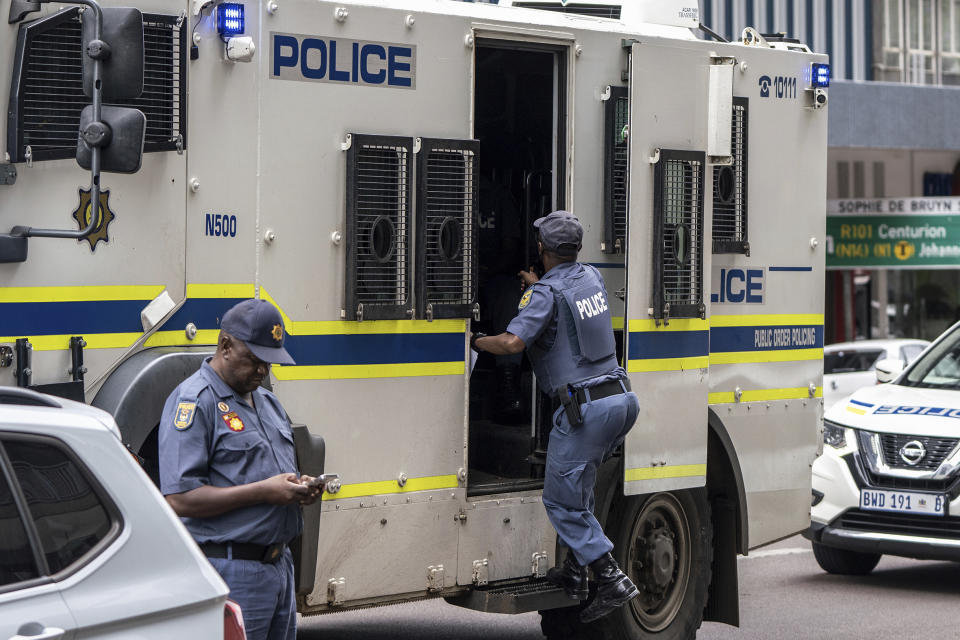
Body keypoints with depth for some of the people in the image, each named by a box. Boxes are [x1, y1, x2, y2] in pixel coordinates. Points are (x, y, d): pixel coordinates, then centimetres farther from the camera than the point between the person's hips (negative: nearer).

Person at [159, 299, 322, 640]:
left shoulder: (267, 401, 17)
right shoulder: (194, 401, -11)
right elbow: (180, 499, -19)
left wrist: (299, 487, 2)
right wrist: (263, 492, -21)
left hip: (279, 564, 8)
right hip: (231, 572, -8)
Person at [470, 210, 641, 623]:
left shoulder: (546, 293, -10)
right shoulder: (592, 277, 13)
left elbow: (513, 342, -24)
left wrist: (478, 341, -5)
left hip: (584, 407, -8)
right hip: (621, 399, 8)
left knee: (561, 499, 0)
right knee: (578, 487, 23)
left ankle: (612, 580, -7)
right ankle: (574, 572, 24)